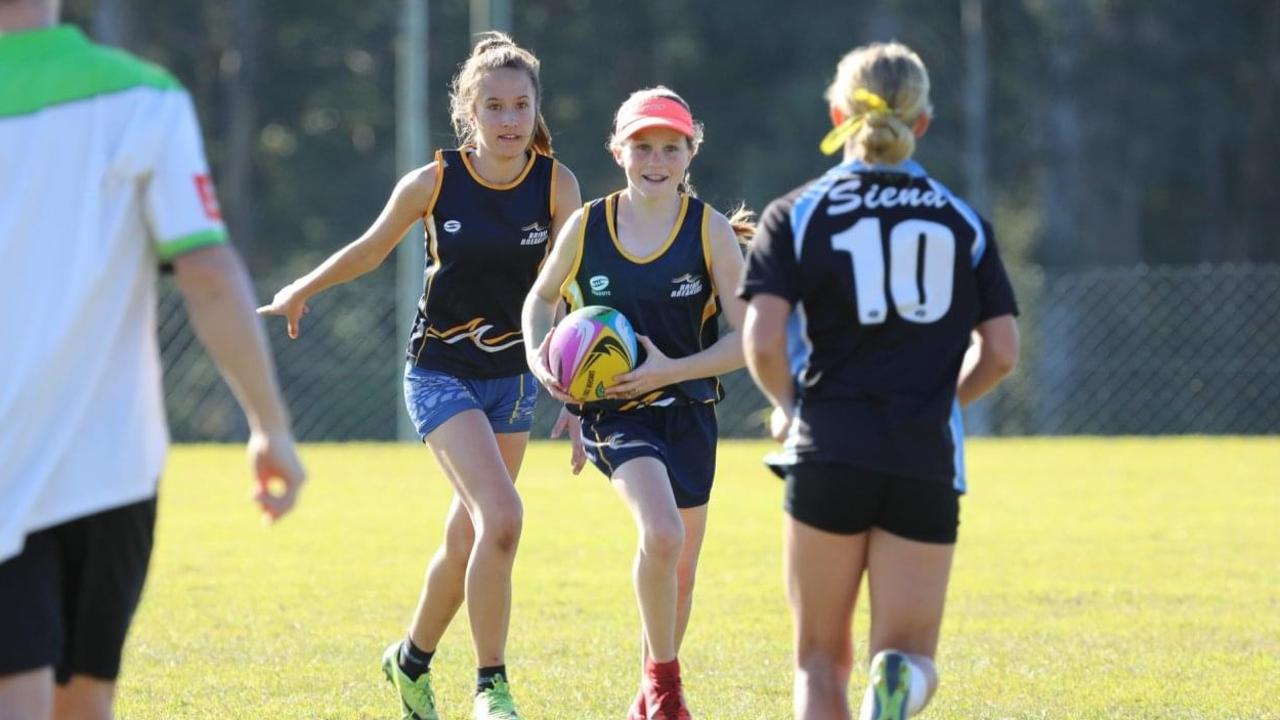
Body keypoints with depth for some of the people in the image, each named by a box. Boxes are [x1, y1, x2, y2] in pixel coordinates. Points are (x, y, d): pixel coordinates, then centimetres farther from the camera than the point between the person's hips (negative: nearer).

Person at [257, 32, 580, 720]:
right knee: (501, 517, -23)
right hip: (440, 373, -3)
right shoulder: (434, 182, -12)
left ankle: (412, 659, 39)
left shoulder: (556, 184, -8)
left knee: (468, 541, 13)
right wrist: (300, 291, 17)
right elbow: (372, 247, 6)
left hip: (513, 377, 3)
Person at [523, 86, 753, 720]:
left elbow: (747, 338, -8)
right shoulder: (586, 227, -5)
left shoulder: (711, 231, -7)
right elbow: (542, 297, 13)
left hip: (687, 411, 2)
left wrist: (670, 369, -21)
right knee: (661, 535, -28)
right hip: (616, 413, -2)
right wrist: (537, 355, -8)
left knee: (679, 573, 13)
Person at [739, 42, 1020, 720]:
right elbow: (1001, 351, 6)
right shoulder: (963, 222, 9)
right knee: (909, 654, 7)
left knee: (821, 657, 12)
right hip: (928, 462, 1)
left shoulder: (796, 214, 3)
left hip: (829, 455, -1)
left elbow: (762, 342, -7)